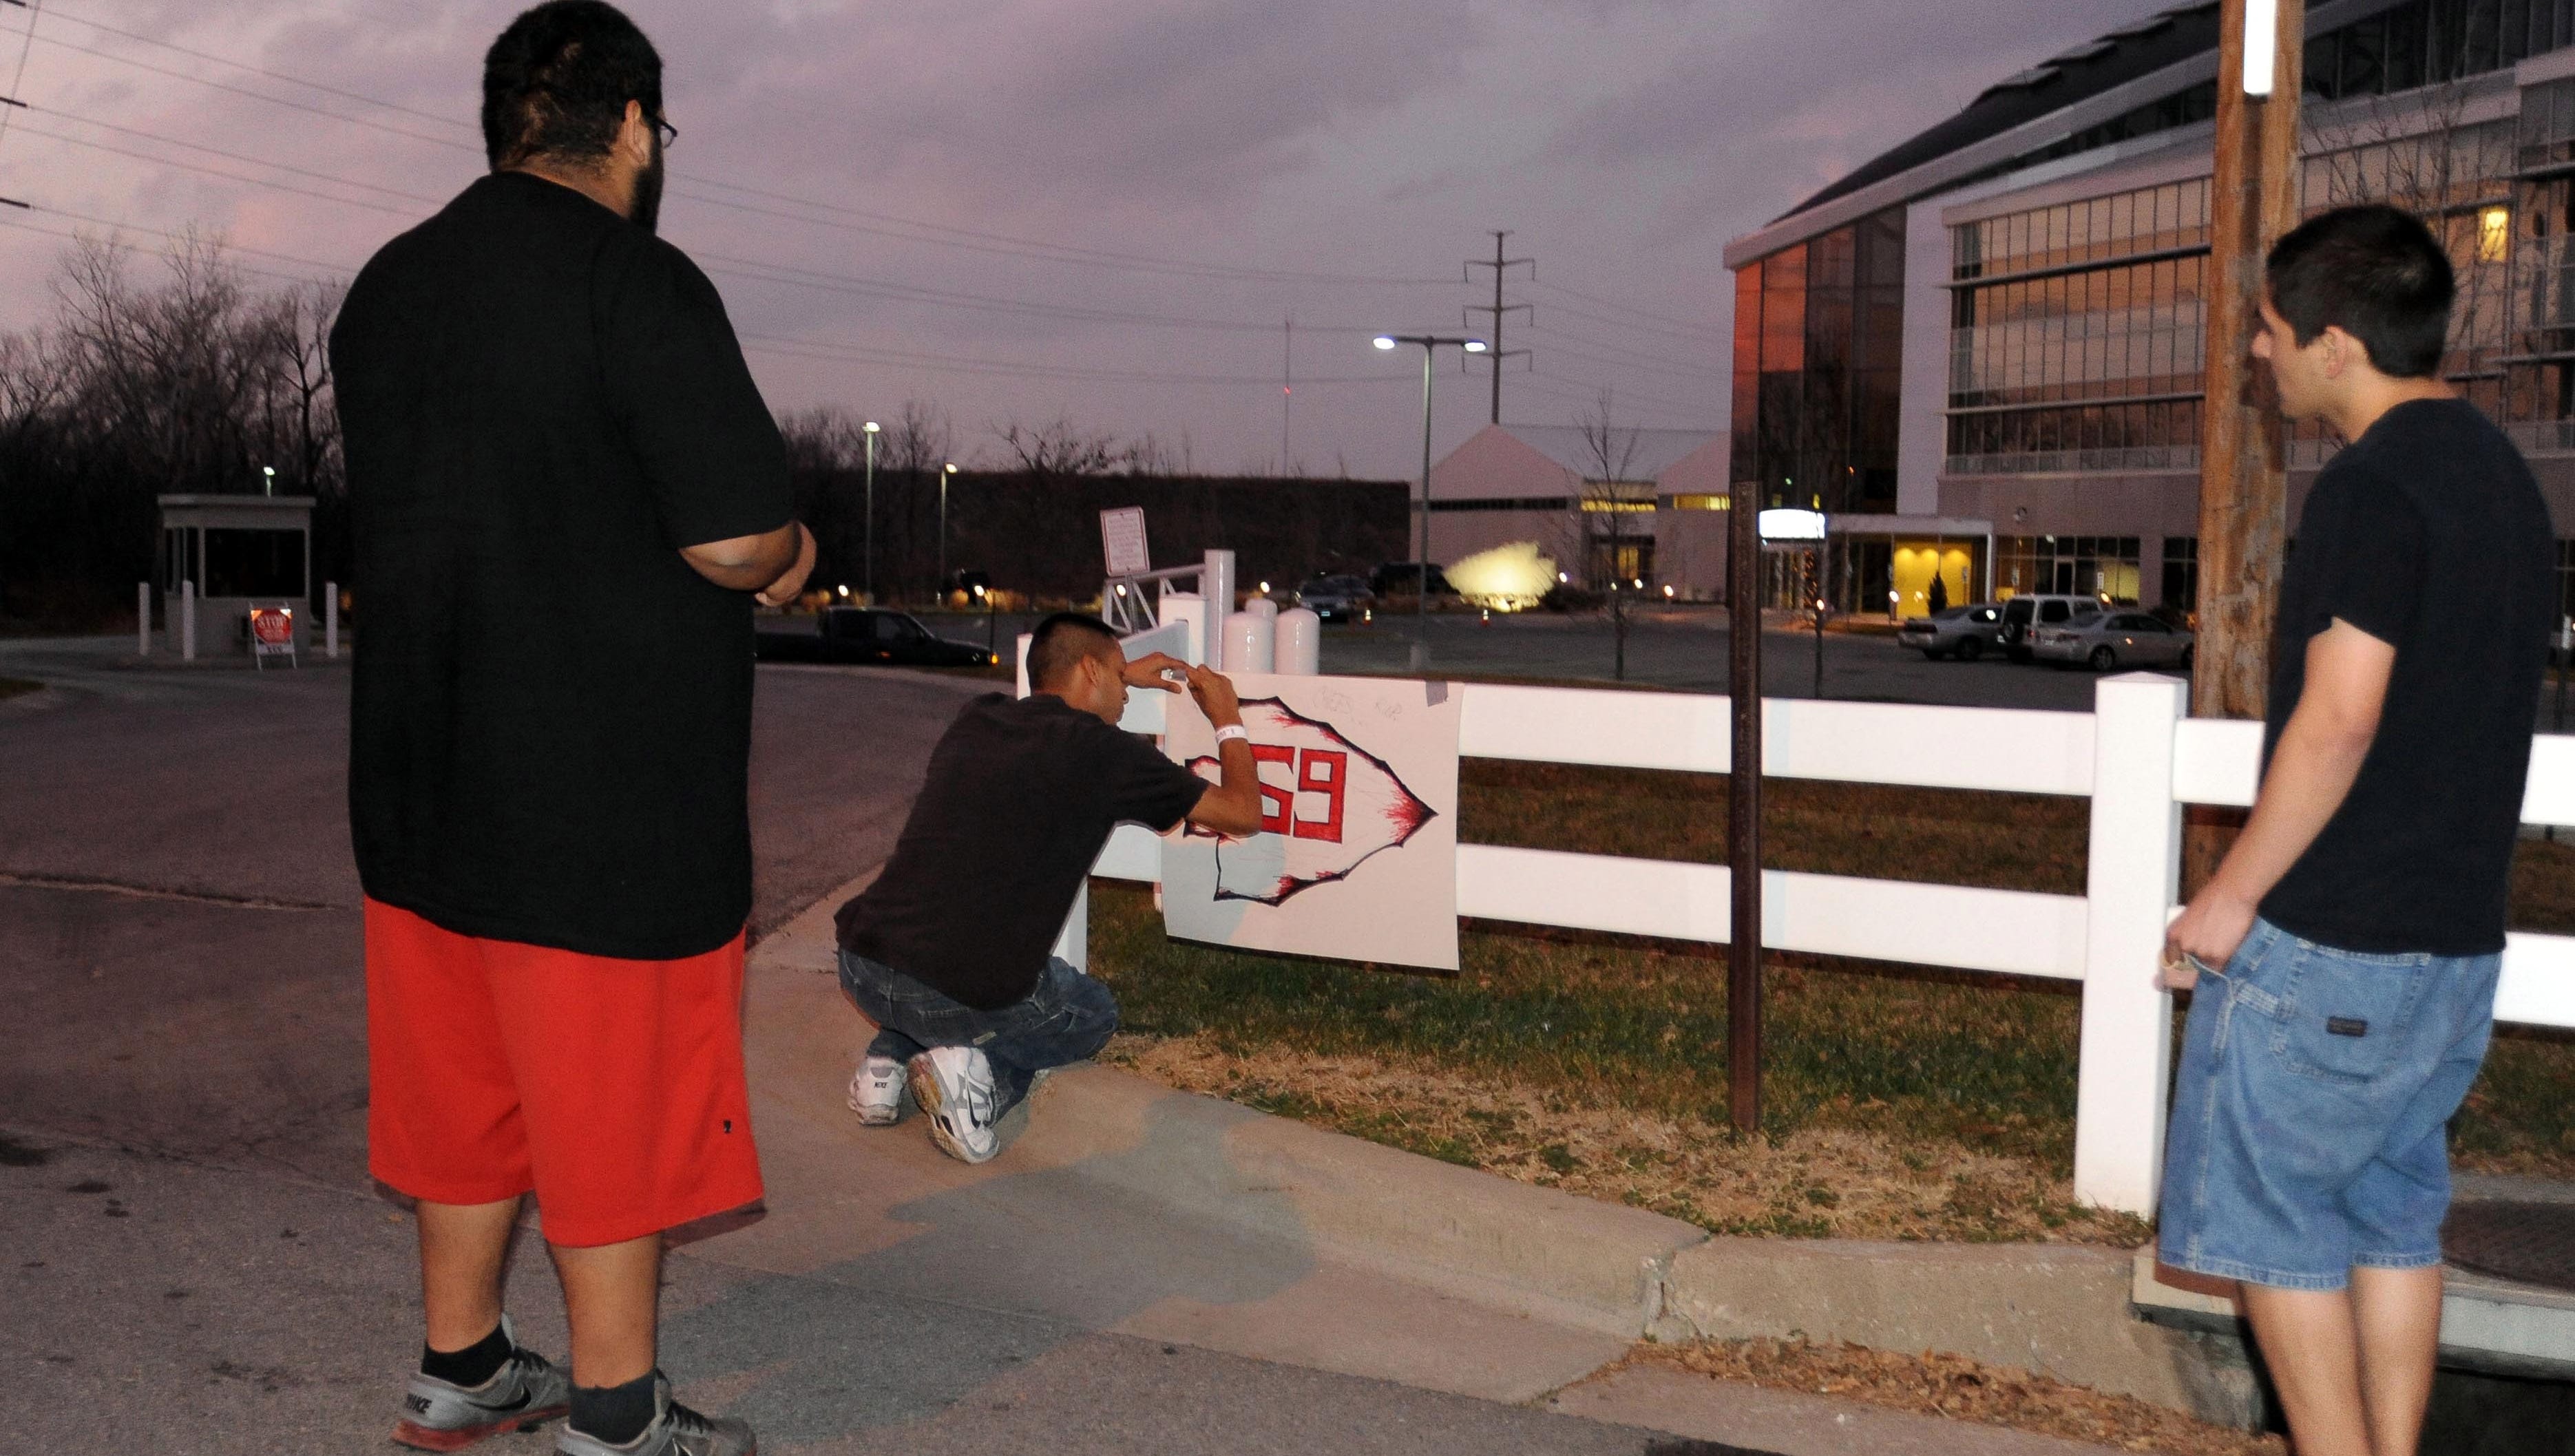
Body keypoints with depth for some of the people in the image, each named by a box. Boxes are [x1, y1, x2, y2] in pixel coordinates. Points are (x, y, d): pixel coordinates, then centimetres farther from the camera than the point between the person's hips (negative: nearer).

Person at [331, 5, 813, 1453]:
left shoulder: (387, 289, 10)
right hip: (614, 791, -7)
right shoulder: (639, 284, -15)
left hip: (426, 769, 7)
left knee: (463, 1066, 18)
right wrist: (792, 555, 3)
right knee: (619, 1097, 4)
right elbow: (738, 541, -21)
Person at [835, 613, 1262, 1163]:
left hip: (862, 964, 6)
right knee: (1095, 1015, 27)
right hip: (970, 994, -5)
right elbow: (1243, 813, 7)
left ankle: (890, 1058, 15)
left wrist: (1123, 675, 47)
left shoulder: (976, 720, 12)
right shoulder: (1105, 752, -4)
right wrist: (1228, 720, 23)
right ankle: (986, 1070, -1)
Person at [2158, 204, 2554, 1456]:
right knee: (2393, 1213, 16)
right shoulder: (2502, 474, 12)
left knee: (2271, 1217, 3)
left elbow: (2339, 719, -22)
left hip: (2328, 938, -9)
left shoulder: (2374, 486, -17)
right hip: (2458, 936, 9)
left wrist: (2232, 895, -14)